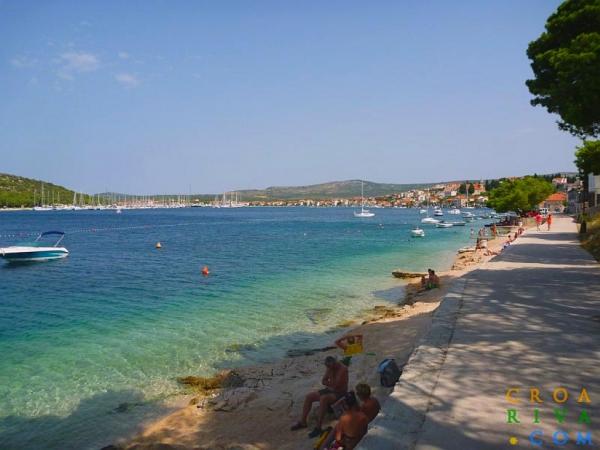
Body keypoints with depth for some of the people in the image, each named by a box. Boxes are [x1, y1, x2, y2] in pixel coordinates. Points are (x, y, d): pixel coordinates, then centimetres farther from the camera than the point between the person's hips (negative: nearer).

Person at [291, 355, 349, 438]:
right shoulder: (329, 368, 2)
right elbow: (323, 381, 5)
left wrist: (328, 383, -13)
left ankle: (318, 427, -31)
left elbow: (336, 385, -27)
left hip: (340, 393, -8)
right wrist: (331, 384, -13)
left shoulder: (343, 369, -22)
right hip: (330, 390, 8)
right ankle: (302, 422, 2)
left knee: (323, 399, -36)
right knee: (309, 397, -6)